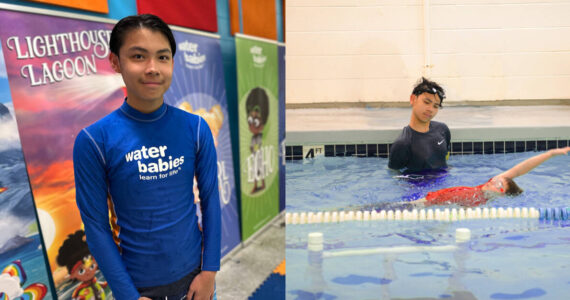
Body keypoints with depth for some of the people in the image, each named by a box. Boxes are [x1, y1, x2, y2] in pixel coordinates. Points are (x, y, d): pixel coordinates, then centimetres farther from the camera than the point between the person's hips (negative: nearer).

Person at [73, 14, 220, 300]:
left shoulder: (195, 128, -8)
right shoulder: (93, 140, -14)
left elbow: (210, 201, -2)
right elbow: (96, 225, -9)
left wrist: (209, 271, -3)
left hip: (193, 274, 2)